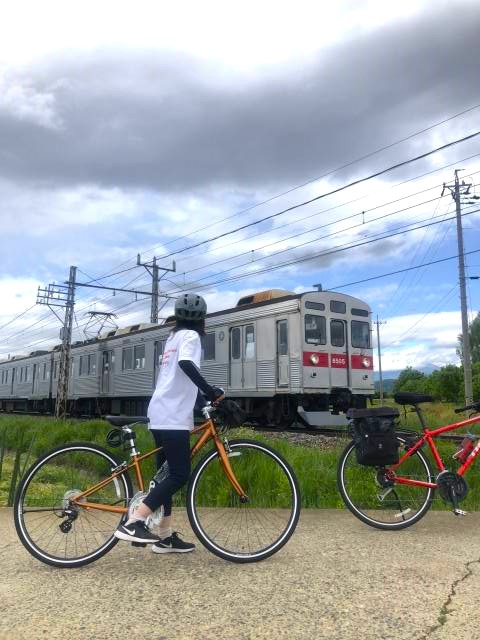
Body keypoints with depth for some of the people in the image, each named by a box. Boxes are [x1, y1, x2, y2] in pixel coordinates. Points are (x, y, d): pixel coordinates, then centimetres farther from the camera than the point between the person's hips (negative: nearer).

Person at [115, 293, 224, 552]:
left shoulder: (172, 337, 23)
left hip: (160, 414, 9)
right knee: (180, 475, -9)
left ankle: (166, 536, 15)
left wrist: (206, 393, 35)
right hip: (172, 416, -9)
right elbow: (186, 364, -25)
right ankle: (133, 523, -15)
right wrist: (211, 391, -23)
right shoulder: (190, 335, -4)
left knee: (168, 474, 11)